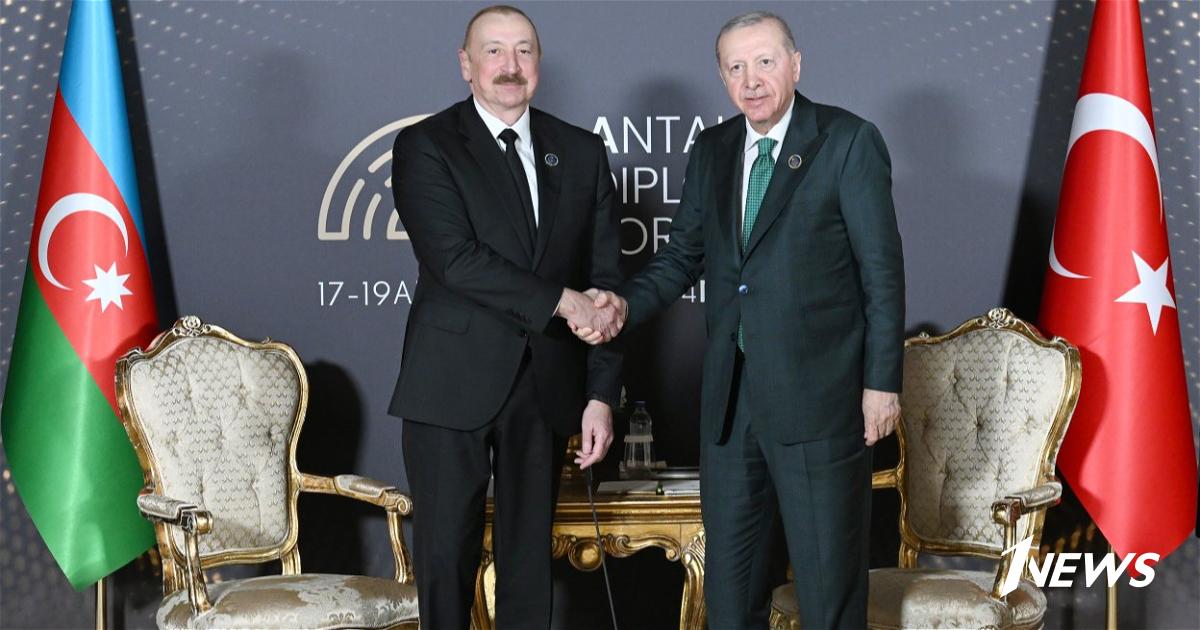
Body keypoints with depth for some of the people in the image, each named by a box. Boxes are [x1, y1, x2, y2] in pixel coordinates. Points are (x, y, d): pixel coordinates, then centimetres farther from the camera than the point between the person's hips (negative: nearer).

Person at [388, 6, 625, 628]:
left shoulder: (581, 153, 8)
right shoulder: (423, 147, -2)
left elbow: (604, 281, 6)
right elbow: (455, 258, -16)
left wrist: (601, 395, -1)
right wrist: (561, 301, -17)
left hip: (545, 387, 3)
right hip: (453, 384, -3)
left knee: (530, 552, 9)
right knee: (445, 553, 3)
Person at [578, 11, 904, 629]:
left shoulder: (849, 141, -6)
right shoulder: (711, 150, 10)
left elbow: (882, 270, -8)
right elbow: (683, 254, 12)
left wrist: (881, 382, -10)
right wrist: (626, 304, -8)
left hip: (817, 392, -5)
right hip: (731, 393, 6)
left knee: (828, 574, 4)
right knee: (728, 567, 14)